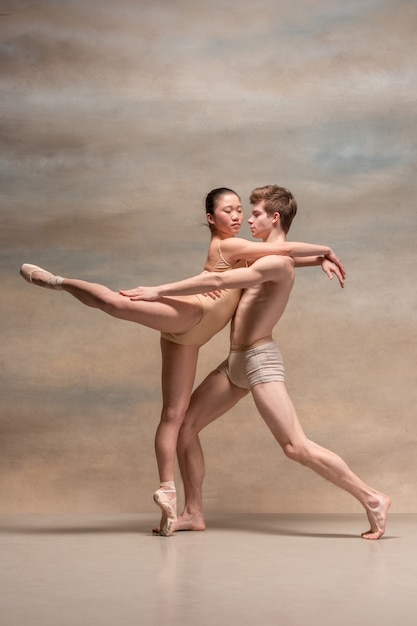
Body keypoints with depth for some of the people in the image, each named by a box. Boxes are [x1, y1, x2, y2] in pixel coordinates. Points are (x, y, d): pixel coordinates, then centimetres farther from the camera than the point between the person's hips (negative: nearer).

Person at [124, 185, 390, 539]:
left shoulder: (276, 262, -17)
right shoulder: (268, 259, 13)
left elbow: (217, 281, -25)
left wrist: (158, 291, -21)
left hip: (259, 359, -10)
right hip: (235, 363, 10)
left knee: (296, 447, -13)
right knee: (184, 425, 6)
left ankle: (372, 499, -3)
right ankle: (194, 514, 14)